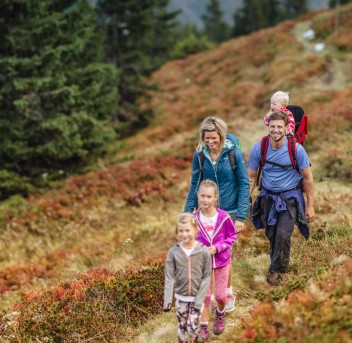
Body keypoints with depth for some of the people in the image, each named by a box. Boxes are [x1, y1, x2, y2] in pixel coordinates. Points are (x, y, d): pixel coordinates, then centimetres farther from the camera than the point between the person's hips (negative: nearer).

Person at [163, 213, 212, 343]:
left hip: (197, 297, -2)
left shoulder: (204, 251, -11)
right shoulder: (173, 252, -8)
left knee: (192, 328, -4)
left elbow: (207, 277, -8)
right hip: (181, 297, 2)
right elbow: (169, 278, -7)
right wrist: (167, 301, -13)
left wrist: (199, 300, -12)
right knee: (182, 328, 10)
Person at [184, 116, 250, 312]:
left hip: (229, 212, -3)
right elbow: (195, 185, 4)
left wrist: (241, 217, -13)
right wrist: (188, 213, 1)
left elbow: (244, 185, -10)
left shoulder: (235, 152, -14)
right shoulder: (200, 154, -5)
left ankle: (228, 295, 22)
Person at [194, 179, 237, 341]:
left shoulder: (224, 217, -17)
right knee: (204, 295, 6)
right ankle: (203, 326, 20)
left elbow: (232, 236, -5)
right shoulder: (194, 218, -14)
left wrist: (217, 247, -18)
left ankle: (220, 315, 41)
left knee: (220, 295, 9)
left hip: (222, 261, 0)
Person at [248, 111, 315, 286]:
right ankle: (280, 265, 34)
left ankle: (276, 270, 7)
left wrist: (310, 206, -4)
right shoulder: (259, 148, -11)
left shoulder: (296, 149, -16)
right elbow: (251, 177, -1)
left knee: (283, 235, -14)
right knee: (271, 236, 9)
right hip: (268, 197, 3)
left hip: (289, 198, -2)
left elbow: (307, 178, -6)